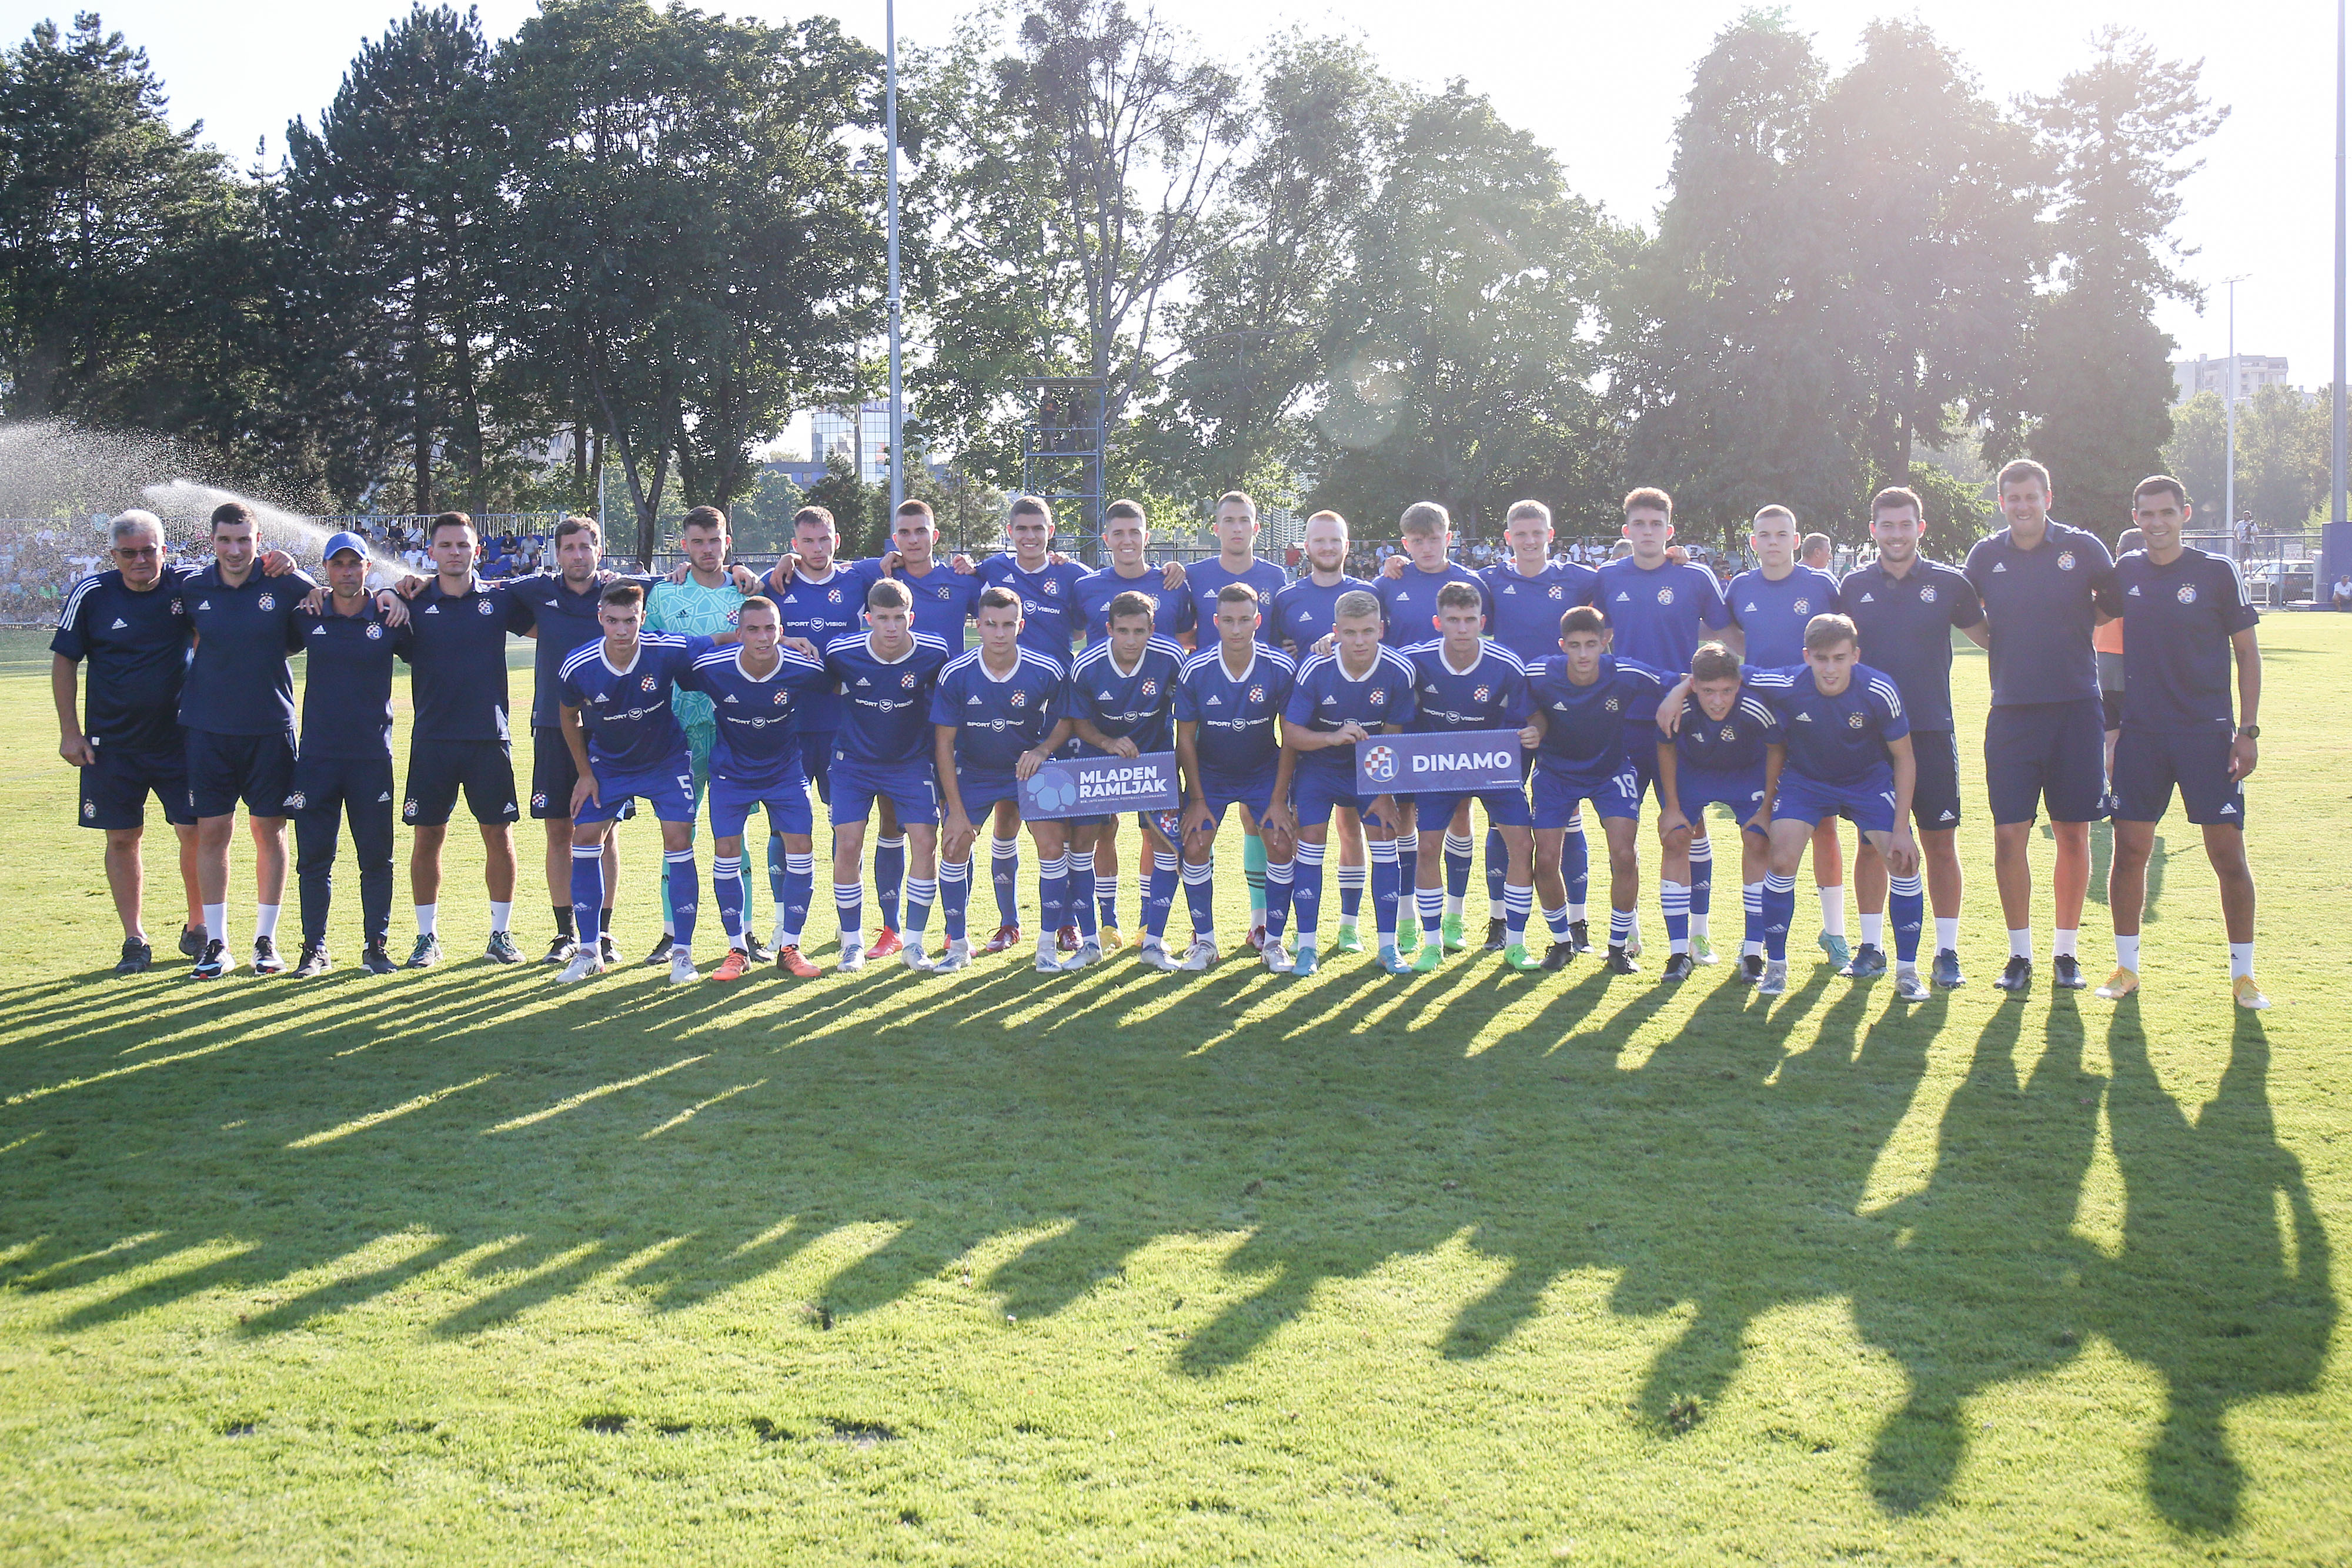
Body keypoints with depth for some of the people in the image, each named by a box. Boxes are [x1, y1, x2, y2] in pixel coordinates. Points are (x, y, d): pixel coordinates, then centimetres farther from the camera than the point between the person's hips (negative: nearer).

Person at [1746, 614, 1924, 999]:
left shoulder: (1879, 692, -29)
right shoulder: (1786, 686, -29)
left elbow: (1904, 759, -15)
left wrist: (1901, 829, -16)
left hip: (1868, 779, 0)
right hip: (1805, 777, 0)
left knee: (1904, 862, -12)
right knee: (1782, 861, -15)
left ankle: (1908, 971, 4)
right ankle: (1776, 966, 3)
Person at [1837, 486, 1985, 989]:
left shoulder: (1949, 583, 2)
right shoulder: (1854, 586, 5)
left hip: (1931, 730, -1)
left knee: (1940, 843, 0)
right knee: (1872, 842, 6)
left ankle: (1948, 952, 7)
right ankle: (1870, 946, 15)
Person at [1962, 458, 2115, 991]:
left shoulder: (2082, 548, 0)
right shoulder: (1986, 555, 4)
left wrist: (2071, 631, 1)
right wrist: (2004, 645, 9)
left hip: (2076, 709, -1)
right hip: (2012, 711, 1)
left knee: (2073, 835, 3)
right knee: (2009, 836, -3)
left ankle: (2065, 952, 15)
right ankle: (2020, 954, 9)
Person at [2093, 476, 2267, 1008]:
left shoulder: (2217, 572, -2)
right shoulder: (2124, 574, 6)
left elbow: (2247, 652, 1)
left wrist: (2247, 730, -6)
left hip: (2208, 733, -3)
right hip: (2141, 732, 3)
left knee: (2228, 851, -3)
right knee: (2130, 850, 2)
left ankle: (2243, 974, 7)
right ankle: (2126, 968, 14)